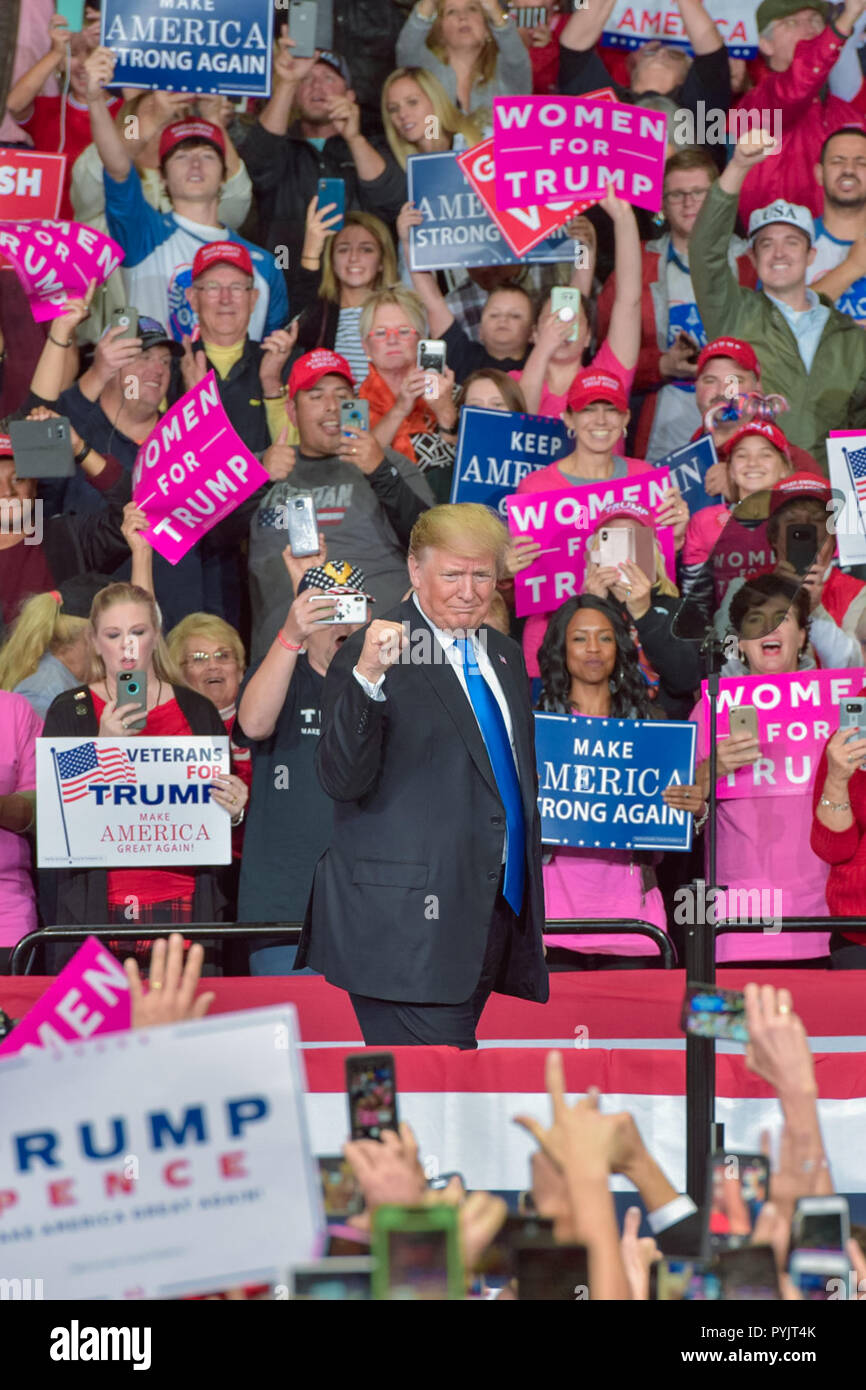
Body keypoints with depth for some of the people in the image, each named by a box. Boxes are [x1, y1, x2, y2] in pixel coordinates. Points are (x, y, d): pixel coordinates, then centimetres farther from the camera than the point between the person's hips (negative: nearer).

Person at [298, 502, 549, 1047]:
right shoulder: (371, 654, -7)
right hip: (407, 927, -7)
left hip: (494, 917, 7)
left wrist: (529, 900, 24)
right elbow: (342, 780, -17)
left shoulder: (506, 656, 17)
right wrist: (367, 678, -31)